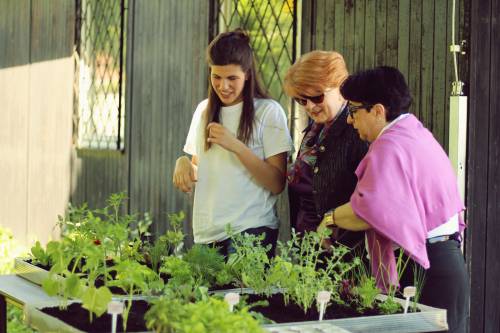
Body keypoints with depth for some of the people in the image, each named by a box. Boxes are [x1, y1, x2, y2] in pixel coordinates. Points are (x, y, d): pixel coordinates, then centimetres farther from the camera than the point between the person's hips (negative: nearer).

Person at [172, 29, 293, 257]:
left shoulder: (268, 112, -4)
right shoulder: (204, 111, 13)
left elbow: (277, 184, -9)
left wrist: (236, 146, -17)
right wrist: (183, 163, -1)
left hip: (250, 231, -5)